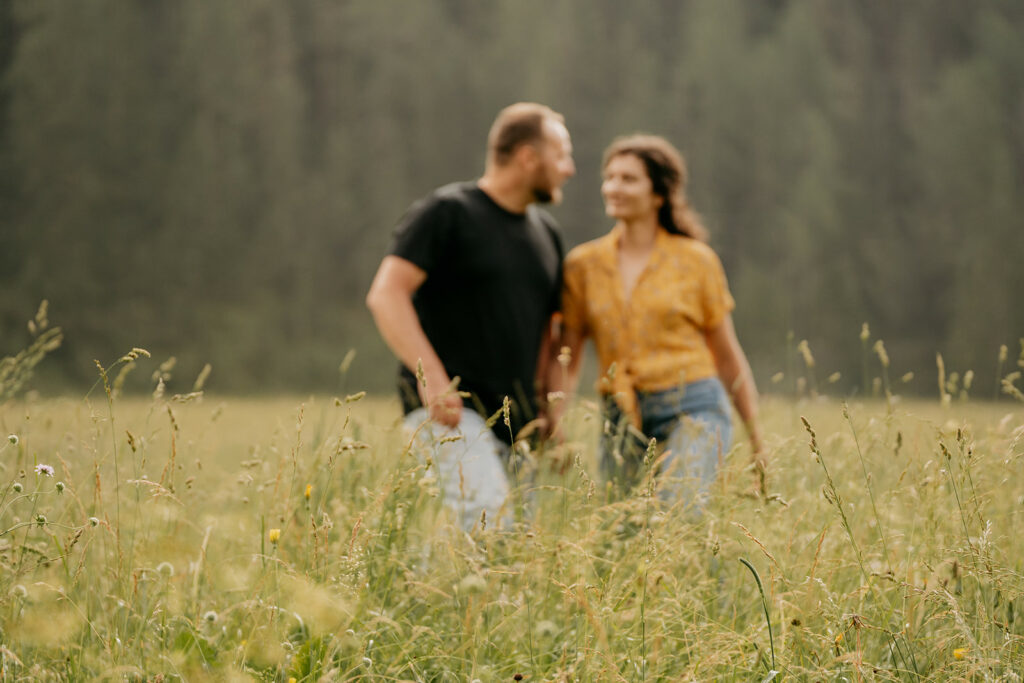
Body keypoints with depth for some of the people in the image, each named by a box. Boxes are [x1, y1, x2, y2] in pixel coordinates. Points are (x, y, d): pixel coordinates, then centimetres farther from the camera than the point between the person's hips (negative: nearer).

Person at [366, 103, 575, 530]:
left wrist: (545, 407, 14)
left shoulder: (545, 232, 19)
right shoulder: (448, 213, -3)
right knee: (487, 518, -24)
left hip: (514, 422, 8)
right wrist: (431, 376, -22)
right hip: (449, 410, -8)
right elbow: (385, 296, -12)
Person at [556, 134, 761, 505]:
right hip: (620, 421, 4)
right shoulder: (583, 265, 8)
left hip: (692, 411, -3)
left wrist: (756, 439, 11)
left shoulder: (695, 260, 3)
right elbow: (565, 361, 8)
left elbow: (727, 357, 10)